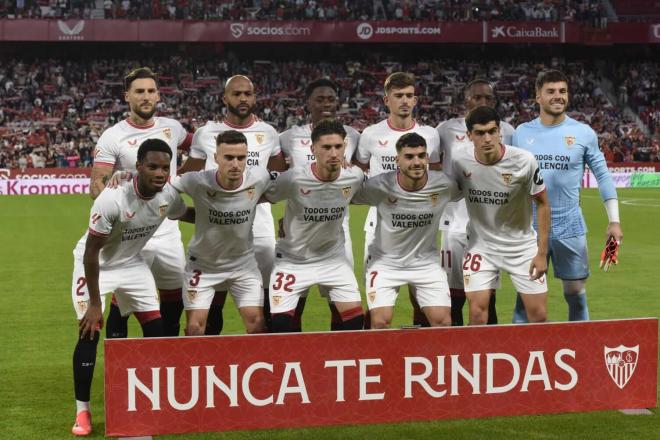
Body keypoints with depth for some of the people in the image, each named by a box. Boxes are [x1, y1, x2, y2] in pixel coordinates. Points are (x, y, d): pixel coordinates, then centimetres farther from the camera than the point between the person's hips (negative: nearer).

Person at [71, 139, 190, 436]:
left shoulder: (169, 196, -17)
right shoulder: (112, 199, -35)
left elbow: (186, 215, 11)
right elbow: (92, 252, -25)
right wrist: (95, 303, -21)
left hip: (132, 264, 5)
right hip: (95, 266, -5)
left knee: (156, 329, 1)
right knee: (90, 332, -12)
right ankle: (82, 411, 2)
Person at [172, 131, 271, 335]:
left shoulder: (259, 178, -19)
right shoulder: (198, 182, -27)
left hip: (243, 263, 2)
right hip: (202, 263, -2)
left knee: (257, 323, -1)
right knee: (194, 326, -4)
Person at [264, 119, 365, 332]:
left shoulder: (355, 177, -13)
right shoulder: (293, 179, -25)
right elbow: (265, 197, -8)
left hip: (333, 258, 3)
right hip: (292, 259, -3)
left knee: (355, 318, -4)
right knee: (281, 322, -8)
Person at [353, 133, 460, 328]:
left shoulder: (444, 185, -15)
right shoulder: (379, 186, -22)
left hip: (426, 262, 2)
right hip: (385, 262, -2)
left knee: (443, 322, -4)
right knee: (380, 322, -12)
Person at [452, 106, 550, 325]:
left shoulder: (524, 161, -19)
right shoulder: (459, 160, -14)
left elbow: (542, 204, -8)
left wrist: (542, 253, -9)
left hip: (522, 245, -1)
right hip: (480, 245, 1)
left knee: (538, 314, 0)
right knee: (477, 312, -9)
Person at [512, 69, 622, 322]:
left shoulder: (584, 133, -2)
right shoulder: (522, 133, 2)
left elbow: (602, 176, 3)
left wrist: (614, 220, -2)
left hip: (570, 227, -1)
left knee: (576, 293, 7)